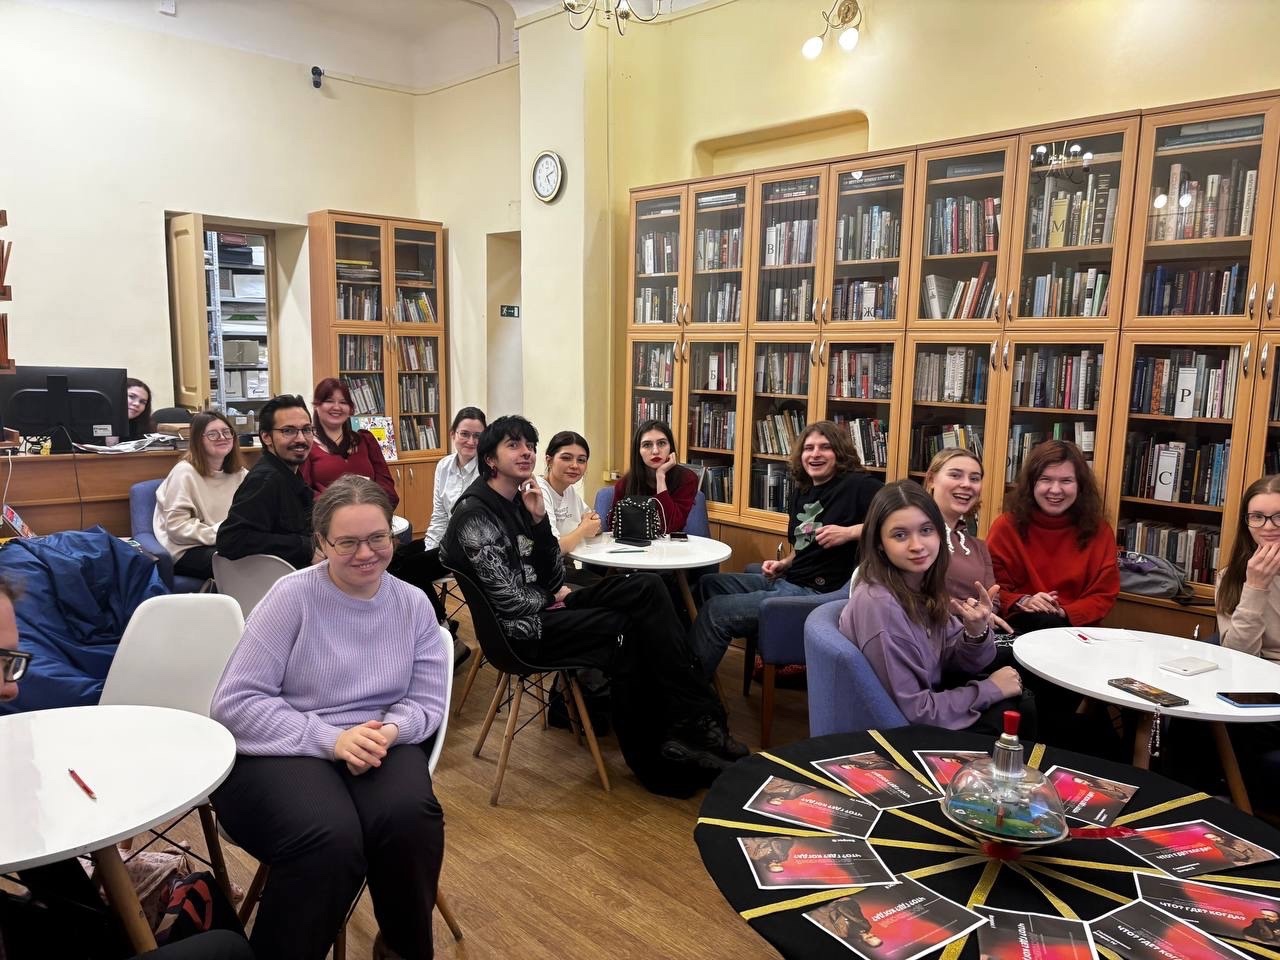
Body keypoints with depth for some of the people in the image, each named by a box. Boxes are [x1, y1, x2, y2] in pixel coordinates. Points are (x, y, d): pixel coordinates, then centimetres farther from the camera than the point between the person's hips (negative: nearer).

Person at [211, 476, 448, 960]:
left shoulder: (413, 603, 4)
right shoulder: (293, 595, -8)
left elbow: (427, 701, 5)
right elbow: (234, 703, -11)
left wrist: (389, 731, -19)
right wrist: (331, 739, -21)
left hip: (380, 746, 3)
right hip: (282, 751, -3)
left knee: (410, 818, -29)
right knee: (330, 838, -34)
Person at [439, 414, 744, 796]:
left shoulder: (520, 499, 10)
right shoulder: (475, 515, -16)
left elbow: (551, 576, 4)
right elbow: (510, 600, -20)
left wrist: (540, 520, -9)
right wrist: (552, 599, -2)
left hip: (545, 607, 8)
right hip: (522, 630, -8)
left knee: (646, 588, -10)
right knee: (625, 629, -21)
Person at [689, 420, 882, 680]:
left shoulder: (857, 485, -12)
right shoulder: (801, 491, 13)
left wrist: (849, 532, -27)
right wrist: (784, 564, 7)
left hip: (819, 592, -9)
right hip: (785, 581, 9)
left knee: (716, 611, -15)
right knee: (708, 584, 8)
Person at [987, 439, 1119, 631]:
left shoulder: (1099, 531, 6)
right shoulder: (1006, 526, 1)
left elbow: (1104, 595, 4)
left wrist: (1064, 613, -15)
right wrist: (1022, 602, -19)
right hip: (1016, 627, -2)